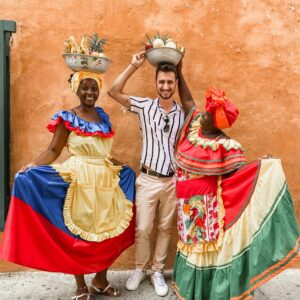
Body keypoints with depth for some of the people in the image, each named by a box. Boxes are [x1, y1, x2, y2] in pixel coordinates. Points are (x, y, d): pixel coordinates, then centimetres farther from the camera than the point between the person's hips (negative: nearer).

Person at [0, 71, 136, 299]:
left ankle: (100, 280, 30)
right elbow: (53, 150, -7)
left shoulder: (103, 116, 12)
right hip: (80, 182, -5)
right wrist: (32, 166, -22)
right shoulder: (67, 118, -3)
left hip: (106, 181, 5)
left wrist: (123, 168, 20)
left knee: (107, 231, 10)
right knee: (78, 232, 4)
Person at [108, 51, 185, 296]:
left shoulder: (183, 112, 3)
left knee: (165, 229, 13)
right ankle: (140, 269, 31)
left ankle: (158, 272, 31)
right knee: (142, 229, 6)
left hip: (173, 181, 2)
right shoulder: (145, 106, -3)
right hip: (148, 179, -2)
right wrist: (134, 66, -13)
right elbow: (114, 92, -9)